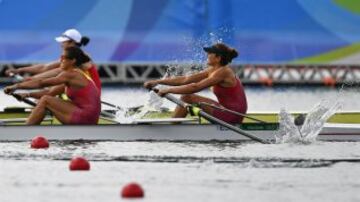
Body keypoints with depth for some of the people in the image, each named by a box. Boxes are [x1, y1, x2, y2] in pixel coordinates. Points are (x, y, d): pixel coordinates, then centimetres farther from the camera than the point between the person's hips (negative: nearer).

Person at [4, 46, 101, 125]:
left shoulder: (71, 75, -10)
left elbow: (41, 83, -11)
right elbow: (50, 92, 17)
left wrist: (16, 86, -5)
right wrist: (29, 95, 6)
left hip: (85, 117, -10)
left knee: (45, 100, -8)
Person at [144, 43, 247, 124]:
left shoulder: (223, 72, -18)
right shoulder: (213, 70, 10)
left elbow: (195, 87, -24)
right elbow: (185, 80, 8)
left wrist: (169, 90, -18)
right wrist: (158, 82, 3)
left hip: (231, 115, -10)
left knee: (187, 98, -12)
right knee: (186, 98, 11)